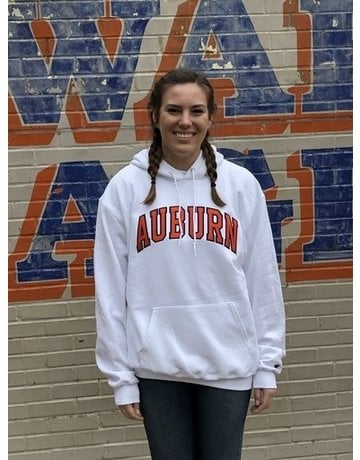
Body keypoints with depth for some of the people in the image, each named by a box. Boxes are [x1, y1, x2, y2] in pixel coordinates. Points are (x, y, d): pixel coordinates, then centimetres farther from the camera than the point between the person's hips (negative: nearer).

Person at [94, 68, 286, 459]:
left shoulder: (241, 184, -2)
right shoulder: (125, 187, -3)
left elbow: (263, 280, 0)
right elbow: (111, 288, -2)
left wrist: (267, 363, 1)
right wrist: (120, 374, -2)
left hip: (229, 363, 1)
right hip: (157, 366, 0)